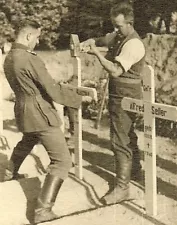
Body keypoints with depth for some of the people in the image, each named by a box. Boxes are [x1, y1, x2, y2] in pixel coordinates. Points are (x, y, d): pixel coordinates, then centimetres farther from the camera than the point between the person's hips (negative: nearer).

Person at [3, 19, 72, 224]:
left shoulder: (8, 58, 6)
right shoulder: (30, 59, -21)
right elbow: (52, 90, -18)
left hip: (23, 111, 9)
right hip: (40, 113, -9)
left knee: (26, 143, 39)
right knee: (62, 160, -9)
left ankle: (11, 172, 64)